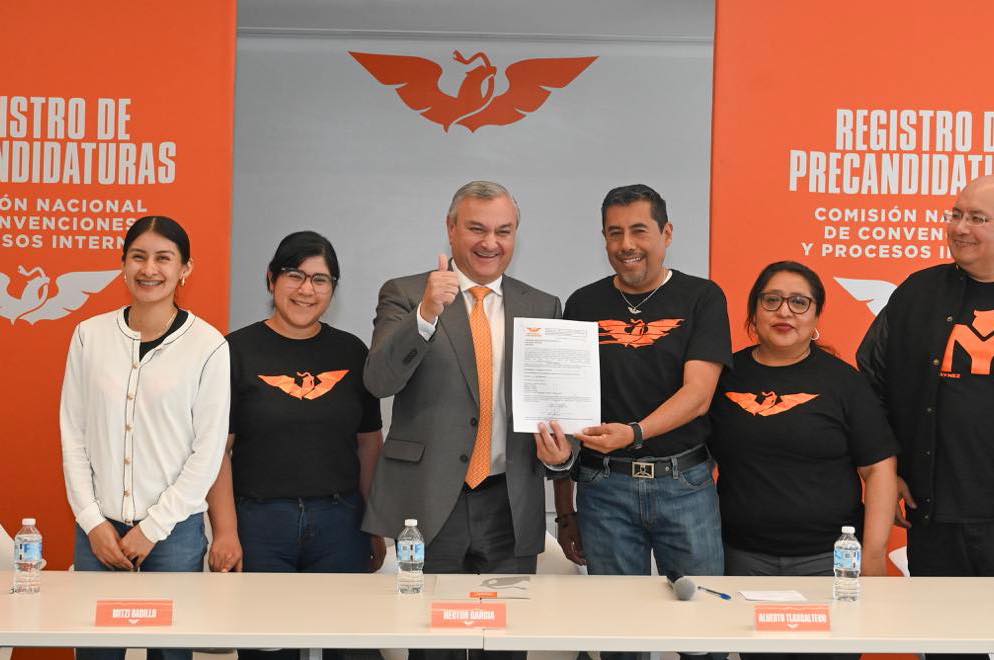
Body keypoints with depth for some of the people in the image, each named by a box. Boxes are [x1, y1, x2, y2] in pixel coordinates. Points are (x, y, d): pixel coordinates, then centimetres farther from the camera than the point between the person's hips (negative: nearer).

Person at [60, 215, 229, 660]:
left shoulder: (208, 346, -6)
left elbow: (208, 451, -5)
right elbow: (73, 435, 5)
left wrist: (152, 529, -7)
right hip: (98, 528, 2)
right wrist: (93, 522, -2)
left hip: (174, 529, -2)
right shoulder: (90, 335, 3)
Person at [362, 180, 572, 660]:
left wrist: (561, 447, -6)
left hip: (510, 508, 3)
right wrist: (426, 314, -27)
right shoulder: (405, 296, 2)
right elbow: (379, 380, -13)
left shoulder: (542, 308, 11)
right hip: (428, 502, -2)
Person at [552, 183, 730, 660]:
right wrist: (564, 510, 9)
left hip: (685, 482, -1)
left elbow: (698, 393, -9)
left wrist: (635, 433, -28)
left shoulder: (702, 298, 1)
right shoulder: (584, 305, 7)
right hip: (604, 486, 2)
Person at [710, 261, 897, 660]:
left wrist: (874, 552, -8)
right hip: (744, 558, 1)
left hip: (828, 557, -1)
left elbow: (879, 468, -1)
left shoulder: (842, 381, 0)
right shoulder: (726, 375, 5)